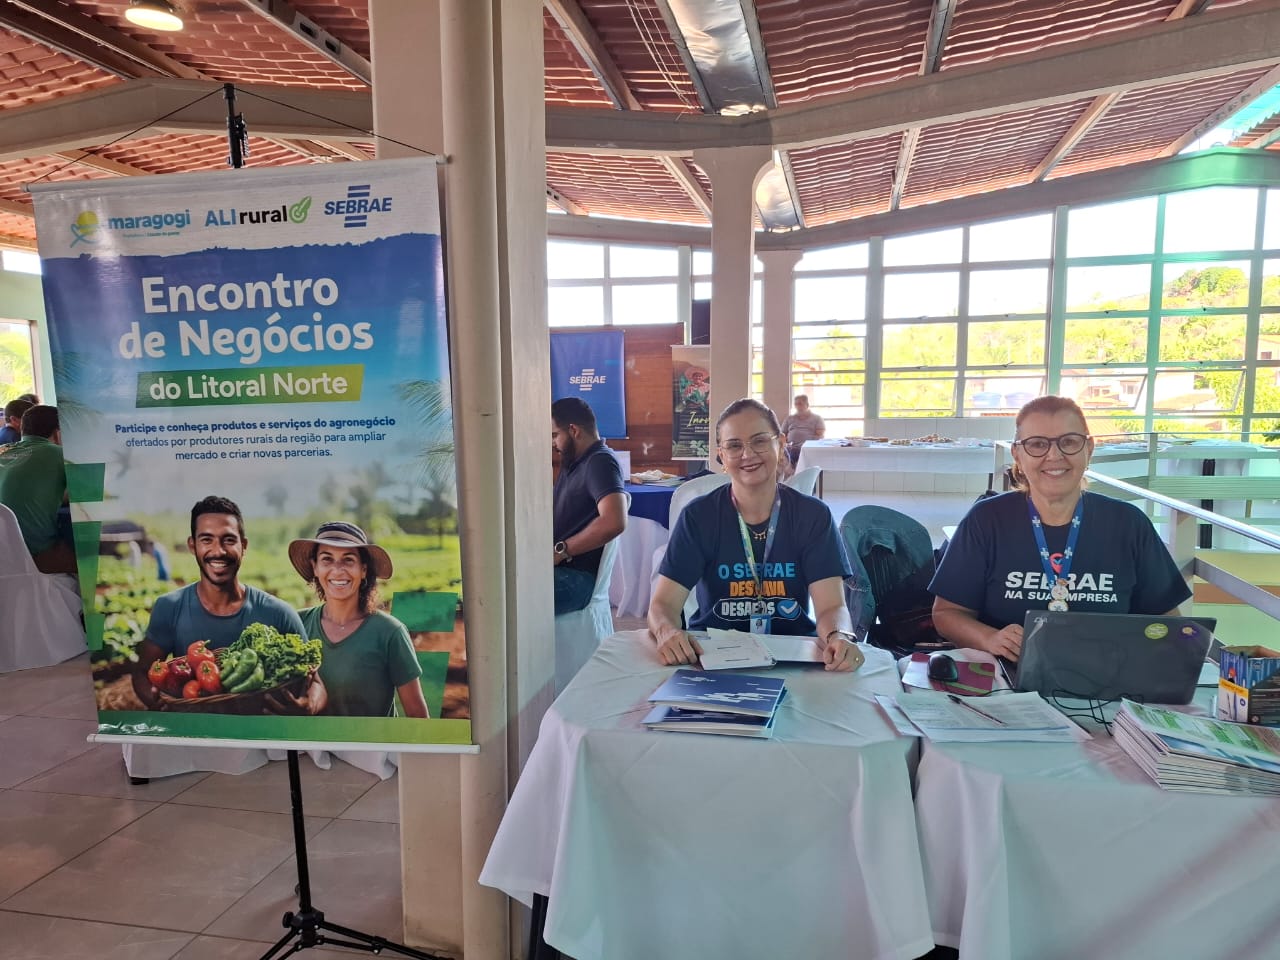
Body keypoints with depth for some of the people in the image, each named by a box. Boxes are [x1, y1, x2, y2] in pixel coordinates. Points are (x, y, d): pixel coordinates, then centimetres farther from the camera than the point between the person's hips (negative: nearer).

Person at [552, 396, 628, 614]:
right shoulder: (573, 463, 21)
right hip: (553, 567, 9)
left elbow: (614, 522, -26)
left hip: (575, 576, -9)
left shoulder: (600, 462, -9)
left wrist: (561, 551, -19)